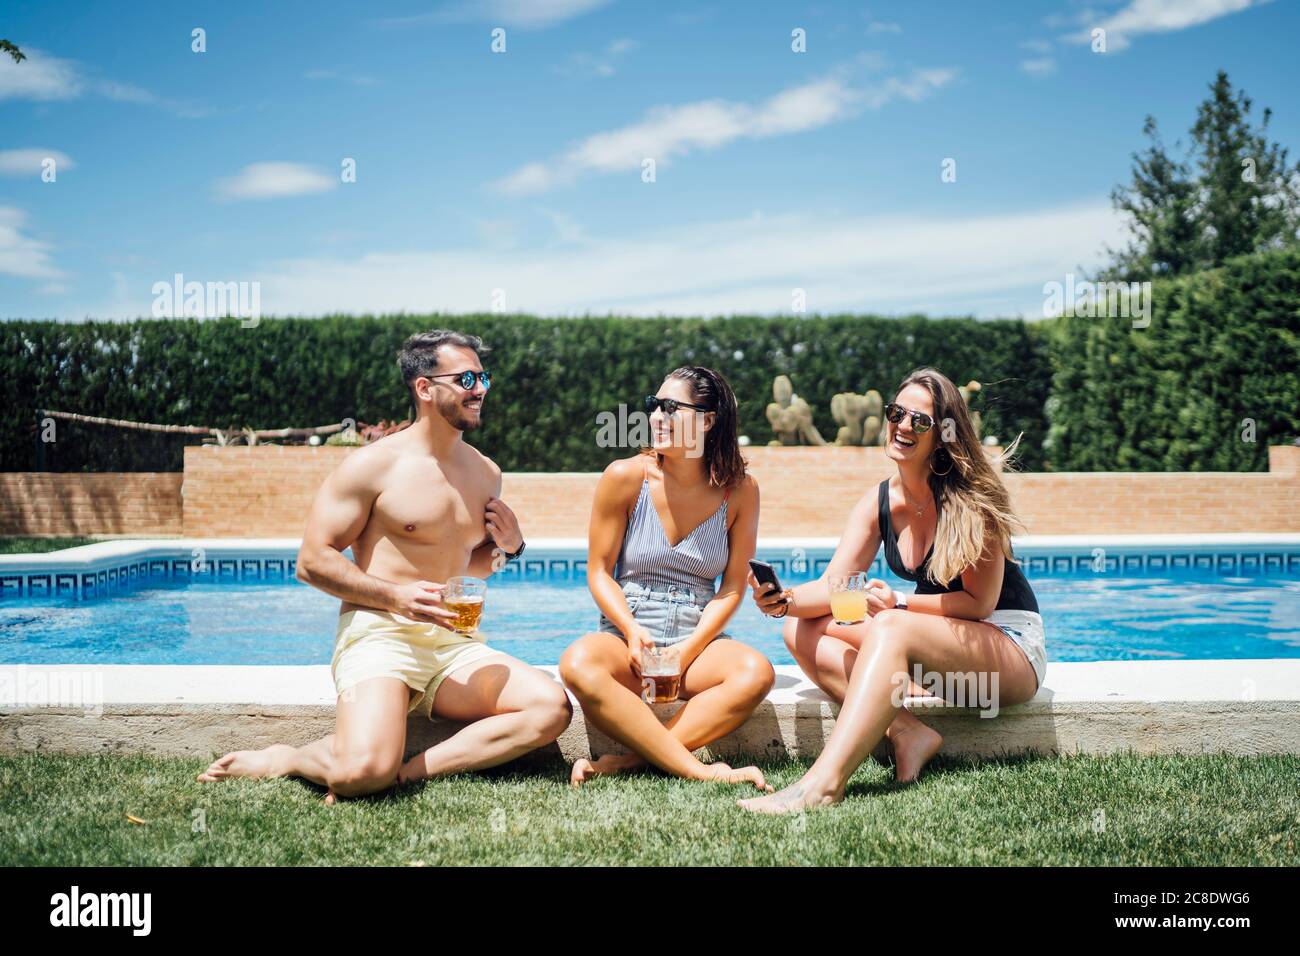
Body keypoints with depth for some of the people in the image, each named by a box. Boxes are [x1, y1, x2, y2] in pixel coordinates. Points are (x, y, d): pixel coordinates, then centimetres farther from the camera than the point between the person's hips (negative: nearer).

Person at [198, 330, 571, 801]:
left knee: (551, 707, -19)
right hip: (378, 637, -6)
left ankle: (403, 772, -18)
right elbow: (312, 560, -6)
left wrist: (507, 548, 6)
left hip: (455, 644, 6)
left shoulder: (485, 472, 14)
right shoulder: (374, 465, -5)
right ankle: (284, 760, 3)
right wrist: (395, 595, -17)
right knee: (362, 771, -31)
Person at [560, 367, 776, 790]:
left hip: (698, 641, 1)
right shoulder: (626, 477, -3)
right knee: (579, 664, -36)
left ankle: (624, 760, -30)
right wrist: (633, 632, -16)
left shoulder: (740, 490, 0)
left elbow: (733, 585, 2)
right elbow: (599, 572, 1)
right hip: (626, 634, -1)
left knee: (756, 672, -32)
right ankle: (699, 770, -35)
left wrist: (687, 650, -12)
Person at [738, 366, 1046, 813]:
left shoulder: (972, 499, -15)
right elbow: (834, 585, -4)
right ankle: (907, 731, -24)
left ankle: (823, 782, -47)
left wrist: (898, 605, -26)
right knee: (802, 630, -10)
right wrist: (786, 600, -25)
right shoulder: (878, 502, 1)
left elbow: (979, 602, -15)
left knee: (892, 628, -36)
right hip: (938, 652, 7)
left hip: (1011, 646, -7)